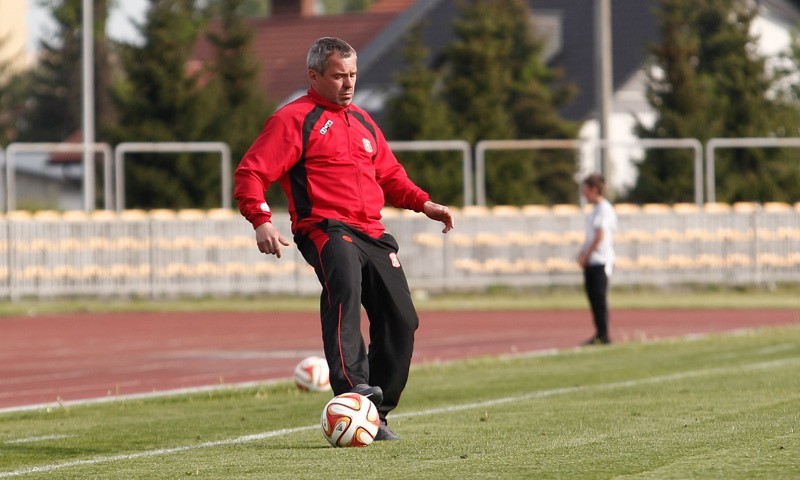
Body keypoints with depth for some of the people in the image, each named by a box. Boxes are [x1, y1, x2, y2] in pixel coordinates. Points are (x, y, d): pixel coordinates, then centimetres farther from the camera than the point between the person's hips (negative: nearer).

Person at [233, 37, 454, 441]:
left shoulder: (361, 121, 24)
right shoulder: (294, 120, 1)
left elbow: (390, 175, 35)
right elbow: (250, 173, -6)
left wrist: (423, 203, 18)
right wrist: (261, 221, -21)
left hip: (372, 233, 8)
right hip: (326, 229, -8)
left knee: (402, 319, 2)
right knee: (345, 284, -36)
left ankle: (376, 414, 15)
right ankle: (352, 385, -51)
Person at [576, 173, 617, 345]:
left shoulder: (604, 209, -11)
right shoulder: (594, 210, 18)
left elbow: (600, 236, -17)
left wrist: (586, 256, -13)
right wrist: (582, 254, 10)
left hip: (601, 261, -9)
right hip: (591, 263, 9)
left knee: (600, 298, -8)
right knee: (593, 297, 10)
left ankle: (604, 335, -6)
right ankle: (599, 335, 14)